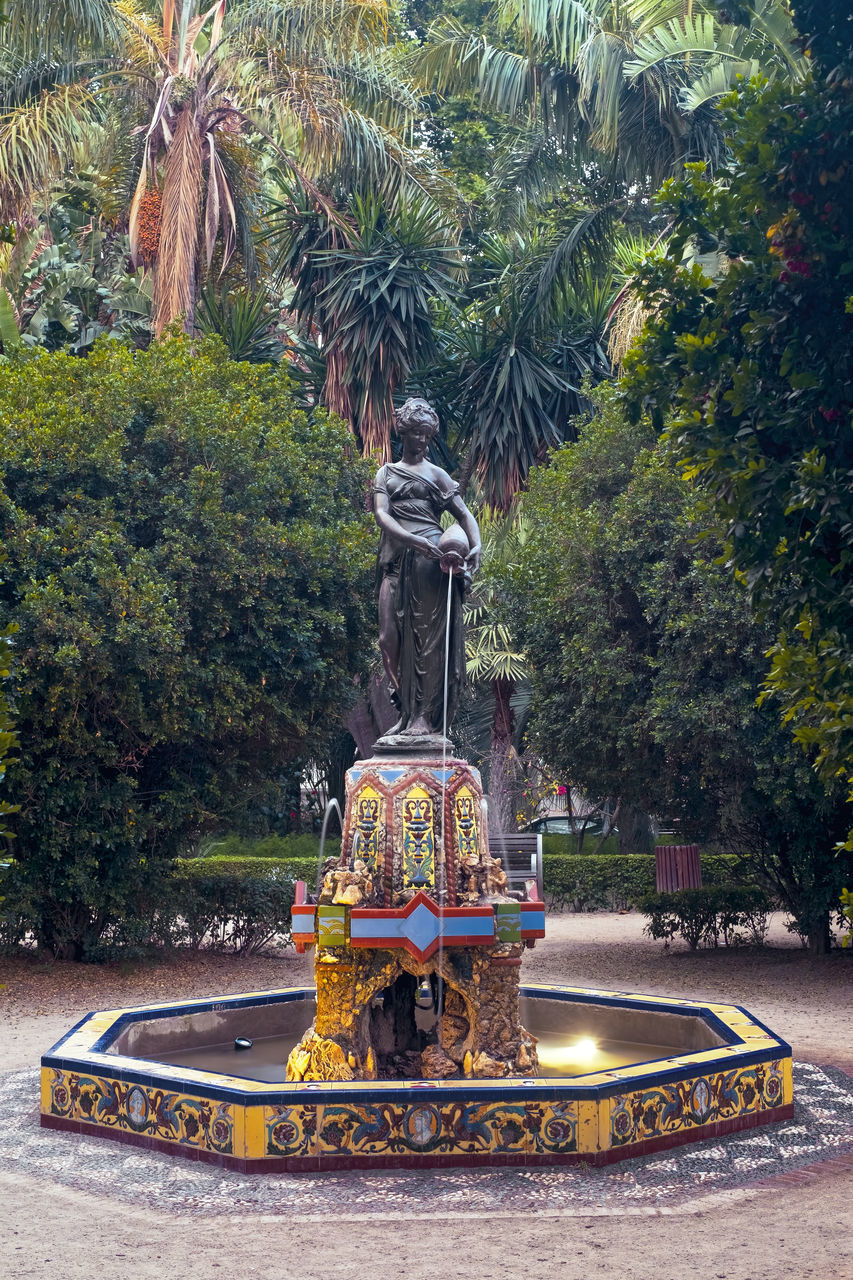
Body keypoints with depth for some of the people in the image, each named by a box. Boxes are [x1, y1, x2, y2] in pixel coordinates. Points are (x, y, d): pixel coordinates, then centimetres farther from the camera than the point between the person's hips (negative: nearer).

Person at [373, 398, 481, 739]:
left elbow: (464, 513, 7)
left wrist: (476, 546, -15)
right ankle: (406, 710, 7)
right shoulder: (386, 473, 19)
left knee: (428, 635, -8)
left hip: (430, 561, -3)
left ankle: (425, 714, -6)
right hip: (396, 560, 3)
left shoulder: (436, 474, 15)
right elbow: (380, 514, 2)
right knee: (390, 639, -4)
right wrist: (413, 540, -16)